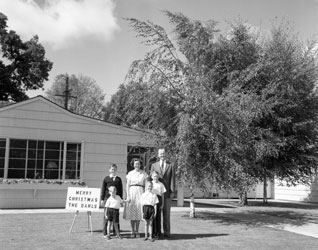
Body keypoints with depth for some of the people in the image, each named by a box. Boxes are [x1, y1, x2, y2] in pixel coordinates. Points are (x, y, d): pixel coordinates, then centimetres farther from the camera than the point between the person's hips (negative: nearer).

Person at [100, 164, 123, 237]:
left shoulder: (118, 179, 10)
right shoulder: (106, 179, 5)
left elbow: (120, 190, 12)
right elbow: (103, 189, 6)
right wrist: (102, 199, 3)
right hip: (107, 198, -2)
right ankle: (105, 232, 9)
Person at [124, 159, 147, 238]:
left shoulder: (143, 173, 6)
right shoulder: (130, 173, 5)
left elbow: (146, 185, 6)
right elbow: (127, 185, 4)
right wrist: (128, 196, -5)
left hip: (140, 192, 0)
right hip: (132, 192, 0)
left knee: (139, 212, 1)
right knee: (131, 212, 0)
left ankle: (137, 231, 12)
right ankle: (133, 231, 10)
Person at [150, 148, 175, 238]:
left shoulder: (170, 166, 8)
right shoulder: (154, 165, 10)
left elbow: (172, 179, 4)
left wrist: (172, 191, -5)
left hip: (167, 192, 0)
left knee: (166, 213, 3)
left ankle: (166, 232, 9)